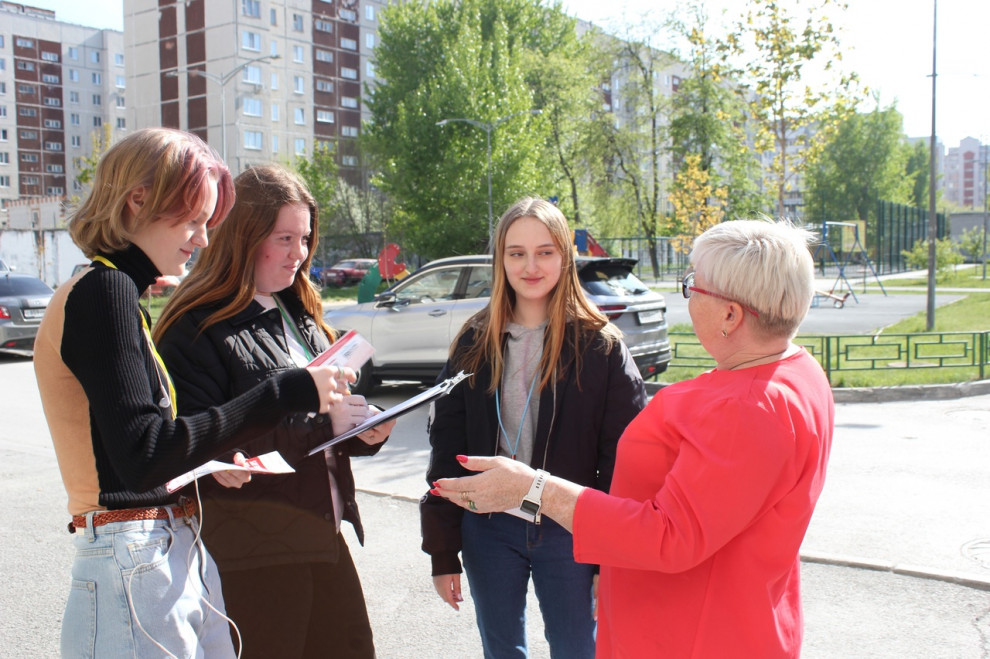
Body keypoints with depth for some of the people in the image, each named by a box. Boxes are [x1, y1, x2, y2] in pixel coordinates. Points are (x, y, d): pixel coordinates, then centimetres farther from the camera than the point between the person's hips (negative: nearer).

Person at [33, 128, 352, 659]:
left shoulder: (111, 290, 16)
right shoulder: (104, 290, -13)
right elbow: (144, 456, -23)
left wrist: (216, 459, 5)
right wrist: (285, 394, -22)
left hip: (179, 553, 9)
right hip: (137, 568, -9)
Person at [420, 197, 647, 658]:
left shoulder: (600, 346, -6)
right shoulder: (475, 343, 1)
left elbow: (623, 456, -6)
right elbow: (446, 444, 3)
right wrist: (442, 553, 1)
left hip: (569, 533, -2)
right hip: (488, 530, 3)